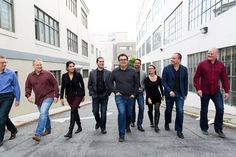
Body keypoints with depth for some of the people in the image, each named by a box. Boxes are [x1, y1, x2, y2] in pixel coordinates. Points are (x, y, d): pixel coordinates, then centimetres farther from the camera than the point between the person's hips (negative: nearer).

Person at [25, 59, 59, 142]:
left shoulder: (47, 74, -10)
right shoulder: (30, 76, 2)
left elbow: (55, 84, -7)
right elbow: (28, 87, 8)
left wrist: (56, 95, -10)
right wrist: (28, 95, -11)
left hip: (48, 97, -5)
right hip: (38, 98, 5)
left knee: (43, 113, -19)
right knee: (45, 114, 19)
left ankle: (38, 134, -15)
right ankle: (48, 129, 39)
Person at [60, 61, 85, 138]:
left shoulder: (78, 75, -7)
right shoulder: (64, 76, -1)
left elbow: (82, 85, 1)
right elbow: (62, 87, 2)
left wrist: (83, 95, 5)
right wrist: (61, 97, -3)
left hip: (78, 95, -3)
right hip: (69, 96, 4)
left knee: (73, 111, -15)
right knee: (75, 111, 15)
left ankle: (70, 131, -10)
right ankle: (79, 127, 34)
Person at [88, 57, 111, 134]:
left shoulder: (108, 73, 0)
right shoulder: (92, 73, 4)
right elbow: (89, 85, 6)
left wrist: (108, 93, -6)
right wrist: (92, 93, -3)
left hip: (104, 96, -1)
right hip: (95, 96, 1)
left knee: (103, 112, 2)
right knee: (95, 111, 8)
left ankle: (103, 128, 18)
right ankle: (98, 122, 38)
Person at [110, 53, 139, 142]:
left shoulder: (132, 71, -1)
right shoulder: (115, 72, -2)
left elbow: (136, 83, 6)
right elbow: (111, 83, 6)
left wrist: (134, 94, 0)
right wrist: (115, 92, -4)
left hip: (130, 97, 2)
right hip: (119, 97, -2)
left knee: (129, 114, 15)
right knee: (121, 113, -16)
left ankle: (127, 127, 46)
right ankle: (121, 135, -2)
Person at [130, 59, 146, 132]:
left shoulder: (143, 73, 5)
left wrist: (143, 88, 0)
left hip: (140, 92, 1)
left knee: (141, 108, -8)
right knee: (132, 108, 9)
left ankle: (139, 124, 3)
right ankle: (132, 121, 32)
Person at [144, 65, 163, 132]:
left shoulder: (158, 78, -4)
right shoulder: (146, 79, -10)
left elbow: (161, 87, 8)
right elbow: (146, 89, -14)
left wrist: (162, 95, 15)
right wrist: (148, 98, -22)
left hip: (157, 96, 1)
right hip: (149, 96, -1)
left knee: (157, 110, -9)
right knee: (150, 110, 12)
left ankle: (156, 126, -6)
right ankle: (151, 122, 34)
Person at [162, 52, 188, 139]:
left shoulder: (184, 69, 0)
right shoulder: (166, 68, -6)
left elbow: (185, 82, 5)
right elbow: (163, 81, -7)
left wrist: (185, 94, 6)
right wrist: (169, 91, -17)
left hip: (180, 94, 1)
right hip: (169, 93, -1)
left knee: (180, 111, -6)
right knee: (168, 110, 14)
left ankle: (179, 130, 9)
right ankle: (167, 123, 41)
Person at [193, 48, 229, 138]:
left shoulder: (221, 65, 3)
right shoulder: (202, 64, -5)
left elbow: (224, 79, 5)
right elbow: (196, 78, -6)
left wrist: (226, 91, 0)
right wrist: (198, 89, -14)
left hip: (216, 91, 2)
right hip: (204, 92, -2)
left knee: (220, 108, -6)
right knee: (204, 110, 8)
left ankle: (218, 129, 12)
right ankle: (204, 128, 25)